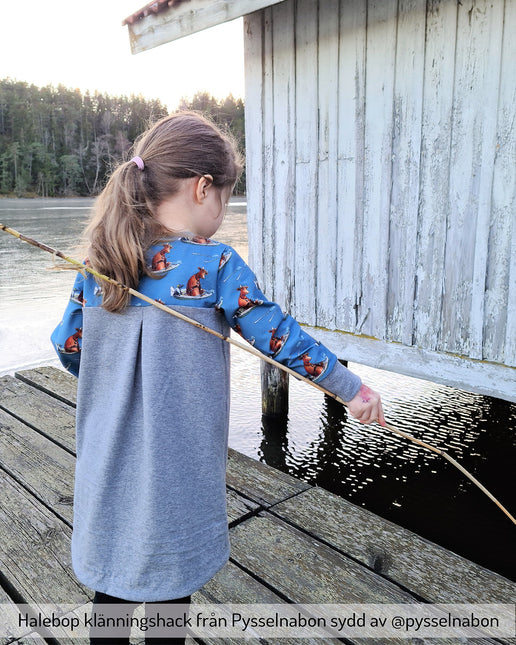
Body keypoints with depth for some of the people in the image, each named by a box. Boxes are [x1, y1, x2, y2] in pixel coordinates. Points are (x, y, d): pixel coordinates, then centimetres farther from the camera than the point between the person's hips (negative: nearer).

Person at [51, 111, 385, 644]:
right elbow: (281, 340, -15)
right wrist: (354, 389, -3)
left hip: (108, 469, 5)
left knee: (112, 582, 24)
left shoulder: (99, 262, -3)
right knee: (170, 584, 18)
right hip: (177, 473, -4)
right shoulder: (215, 266, -18)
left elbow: (67, 347, 5)